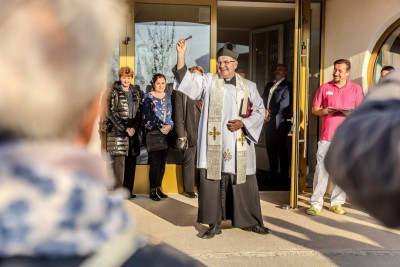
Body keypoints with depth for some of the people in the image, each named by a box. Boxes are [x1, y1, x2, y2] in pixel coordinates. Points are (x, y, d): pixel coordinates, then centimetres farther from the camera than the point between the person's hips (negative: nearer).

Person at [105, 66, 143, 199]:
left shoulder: (136, 93, 14)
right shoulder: (114, 92, 0)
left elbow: (139, 113, 11)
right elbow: (110, 112, -7)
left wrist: (134, 128, -5)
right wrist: (125, 128, -12)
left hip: (133, 132, 5)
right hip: (118, 132, -5)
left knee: (131, 162, 5)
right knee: (119, 162, -6)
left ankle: (128, 190, 13)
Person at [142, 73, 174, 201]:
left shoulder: (169, 97, 13)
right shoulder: (148, 97, 0)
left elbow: (172, 115, 11)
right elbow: (146, 118, -6)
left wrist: (169, 126, -8)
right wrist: (160, 127, -15)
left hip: (166, 134, 4)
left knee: (162, 163, 8)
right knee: (155, 163, -6)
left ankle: (159, 188, 19)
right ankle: (153, 190, 5)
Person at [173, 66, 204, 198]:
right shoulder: (181, 91, -1)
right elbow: (178, 114, -7)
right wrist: (181, 134, -13)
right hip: (190, 132, -5)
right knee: (189, 161, 4)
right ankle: (188, 189, 14)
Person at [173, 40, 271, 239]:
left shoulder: (248, 86, 8)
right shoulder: (208, 81, 4)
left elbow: (259, 110, 11)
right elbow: (187, 80, -10)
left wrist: (244, 123, -6)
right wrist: (181, 55, -21)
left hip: (239, 147, 1)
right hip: (214, 146, -1)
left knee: (245, 185, 9)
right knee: (212, 184, 1)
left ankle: (252, 222, 25)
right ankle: (214, 224, 15)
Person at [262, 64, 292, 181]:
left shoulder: (287, 85, -2)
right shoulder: (269, 85, 20)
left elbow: (284, 103, -13)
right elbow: (263, 100, 13)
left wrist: (271, 113, -13)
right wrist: (265, 111, -6)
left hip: (279, 122, -7)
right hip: (268, 121, 7)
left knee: (282, 149, -2)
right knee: (270, 148, 11)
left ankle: (284, 175, 4)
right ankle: (273, 173, 21)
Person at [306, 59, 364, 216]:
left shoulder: (356, 89, 8)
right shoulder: (324, 88, 9)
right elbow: (314, 109, 10)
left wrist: (352, 113, -14)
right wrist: (324, 111, -10)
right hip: (326, 137, 0)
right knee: (321, 170, -2)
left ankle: (337, 203, 14)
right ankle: (316, 203, 4)